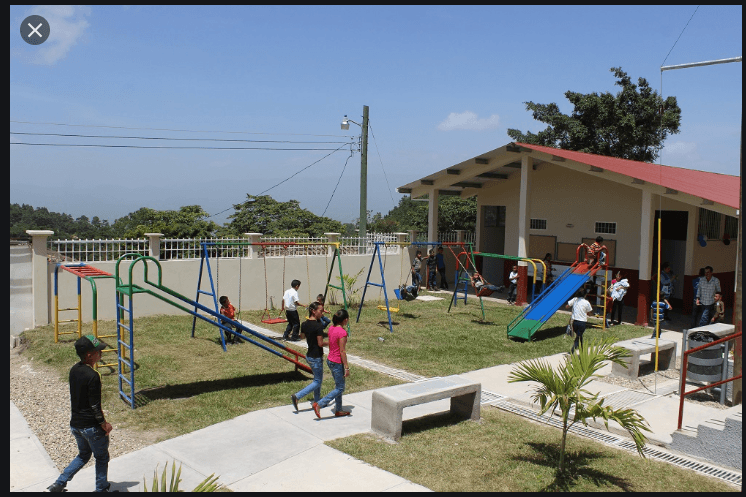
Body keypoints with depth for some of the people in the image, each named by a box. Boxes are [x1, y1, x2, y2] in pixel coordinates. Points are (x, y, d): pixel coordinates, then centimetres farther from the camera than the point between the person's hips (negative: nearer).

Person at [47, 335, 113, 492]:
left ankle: (59, 484, 21)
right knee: (102, 457, 15)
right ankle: (102, 489, 27)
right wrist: (104, 424, -8)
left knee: (83, 455, 27)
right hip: (91, 426, -7)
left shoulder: (74, 370, 0)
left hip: (75, 424, 7)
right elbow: (95, 405, -21)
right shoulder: (93, 376, -25)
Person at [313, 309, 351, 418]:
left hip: (330, 360, 9)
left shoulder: (331, 328, 3)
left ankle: (338, 410, 28)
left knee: (338, 386, 20)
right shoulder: (342, 332, -22)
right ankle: (319, 404, -3)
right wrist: (346, 367, -15)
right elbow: (342, 351, -21)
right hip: (337, 363, -9)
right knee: (340, 388, 3)